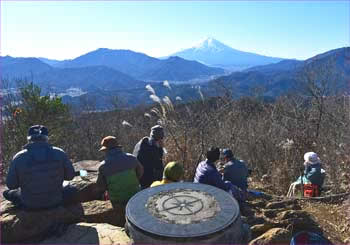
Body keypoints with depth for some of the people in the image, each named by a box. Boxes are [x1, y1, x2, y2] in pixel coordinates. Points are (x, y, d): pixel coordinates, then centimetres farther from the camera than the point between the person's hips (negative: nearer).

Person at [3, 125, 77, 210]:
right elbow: (70, 175, -5)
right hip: (55, 202, 0)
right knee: (72, 189, 25)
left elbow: (11, 185, -7)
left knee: (7, 193, 26)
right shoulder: (59, 153, -15)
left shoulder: (18, 157, -16)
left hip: (28, 205, 0)